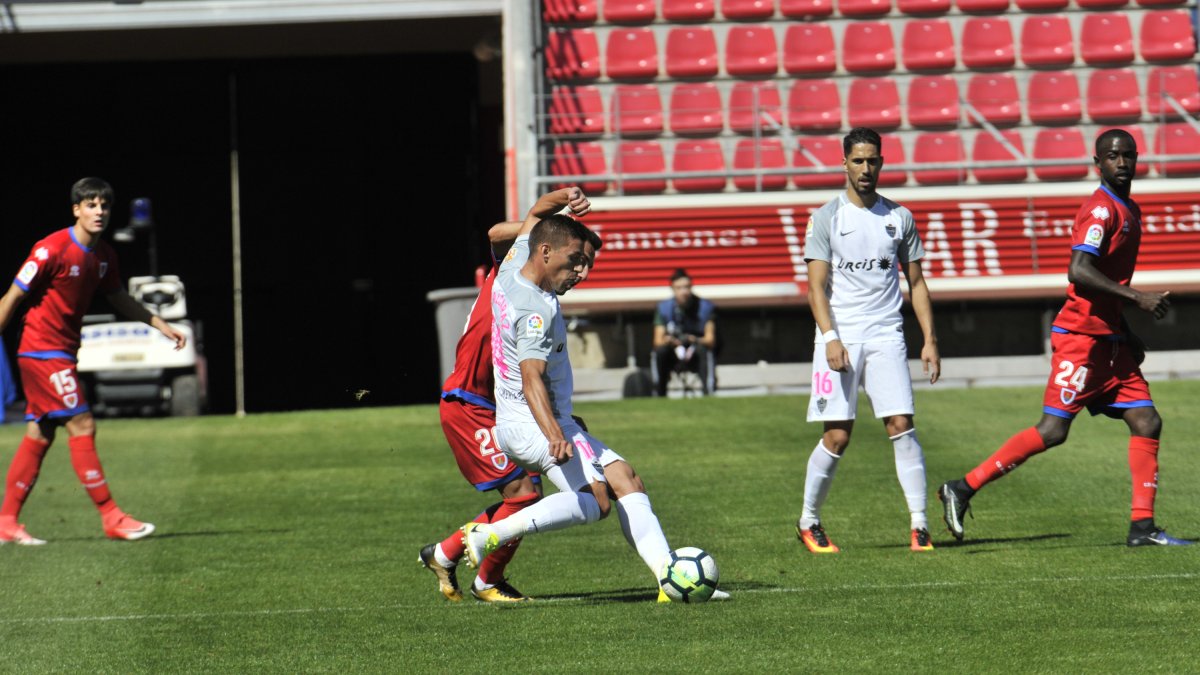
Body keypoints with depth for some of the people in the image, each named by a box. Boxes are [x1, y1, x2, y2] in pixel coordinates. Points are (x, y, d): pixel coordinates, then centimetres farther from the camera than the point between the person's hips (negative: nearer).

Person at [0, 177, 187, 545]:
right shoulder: (52, 249, -17)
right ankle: (111, 517, -9)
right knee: (81, 426, -11)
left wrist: (162, 326, 19)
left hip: (63, 353, 8)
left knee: (39, 435, 8)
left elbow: (119, 298, 22)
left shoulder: (104, 255, 7)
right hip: (43, 350, -8)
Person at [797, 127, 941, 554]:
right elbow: (817, 285, -2)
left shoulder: (899, 217, 10)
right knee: (837, 435, -4)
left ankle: (919, 523, -8)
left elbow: (915, 282, 14)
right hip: (840, 336, -2)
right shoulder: (826, 218, 2)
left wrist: (929, 339, 5)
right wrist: (831, 338, -15)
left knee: (901, 425, -10)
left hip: (886, 335, 2)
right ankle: (808, 523, 13)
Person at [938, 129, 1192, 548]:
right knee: (1053, 430, -10)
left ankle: (1142, 526, 3)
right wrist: (1137, 298, -23)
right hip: (1081, 336, -9)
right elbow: (1079, 270, -25)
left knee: (1147, 423, 1)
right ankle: (963, 489, -4)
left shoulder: (1129, 211, 17)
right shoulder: (1101, 209, -13)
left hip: (1109, 340, 9)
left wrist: (1126, 334, 21)